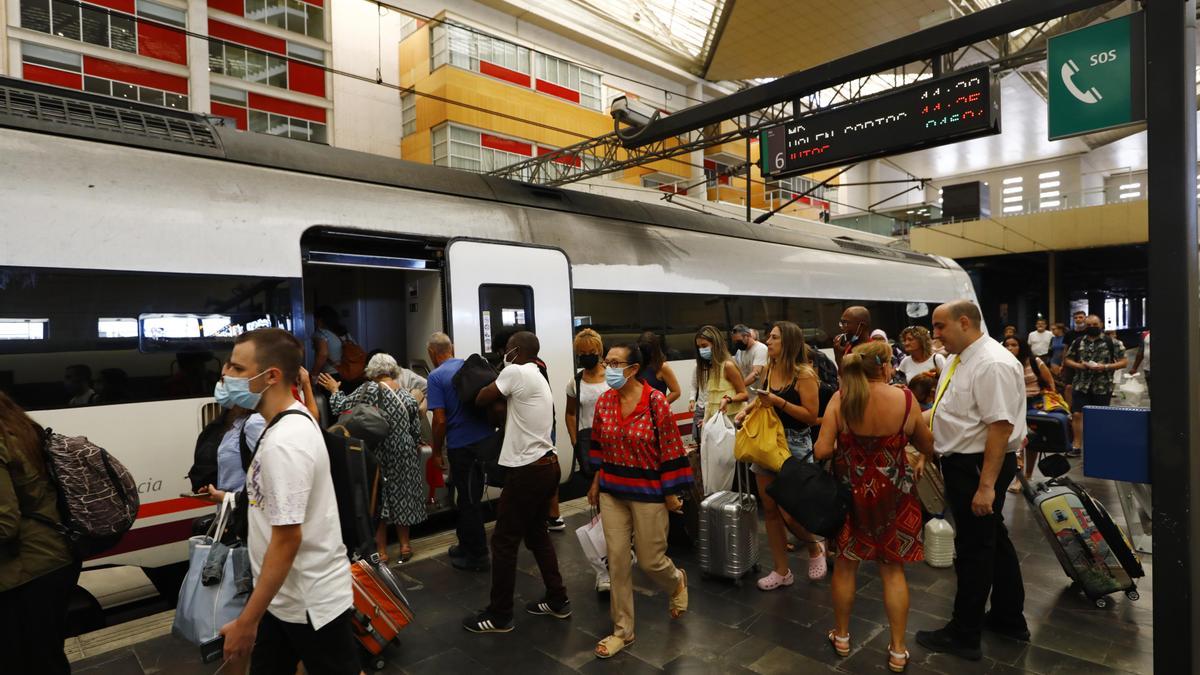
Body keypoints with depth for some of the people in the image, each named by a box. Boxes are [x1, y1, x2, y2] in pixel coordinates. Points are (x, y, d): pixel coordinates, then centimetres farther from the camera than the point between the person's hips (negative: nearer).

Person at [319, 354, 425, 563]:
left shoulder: (370, 389, -12)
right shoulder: (407, 394, 3)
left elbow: (342, 407, -8)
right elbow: (416, 432, 6)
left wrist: (334, 390, 9)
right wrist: (414, 448, 23)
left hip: (379, 455, -4)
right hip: (404, 456, 4)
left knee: (378, 499, 6)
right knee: (401, 496, 16)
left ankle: (381, 551, 12)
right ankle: (405, 544, 24)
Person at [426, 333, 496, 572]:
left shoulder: (436, 377, -8)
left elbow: (440, 420, -13)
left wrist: (437, 451, -1)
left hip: (462, 445, -6)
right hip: (487, 438, 6)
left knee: (469, 500, 7)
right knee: (469, 496, 20)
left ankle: (477, 556, 18)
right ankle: (466, 545, 34)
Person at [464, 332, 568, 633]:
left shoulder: (515, 372, -13)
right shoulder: (539, 379, 16)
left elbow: (481, 400, -6)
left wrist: (492, 382, 11)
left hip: (527, 470, -9)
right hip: (546, 465, 9)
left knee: (504, 541, 2)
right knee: (537, 535, 20)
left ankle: (499, 616, 13)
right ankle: (558, 600, 28)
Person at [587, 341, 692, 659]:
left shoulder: (656, 401, -17)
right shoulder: (603, 401, -2)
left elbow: (671, 449, -12)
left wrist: (672, 493, -8)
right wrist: (596, 483, 14)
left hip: (648, 493, -4)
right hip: (611, 492, 4)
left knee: (650, 560, 7)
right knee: (617, 561, 7)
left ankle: (677, 582, 44)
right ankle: (622, 631, 24)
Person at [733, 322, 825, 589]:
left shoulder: (804, 374, -14)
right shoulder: (768, 369, 4)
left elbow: (811, 416, -16)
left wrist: (779, 402, -23)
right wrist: (747, 409, 1)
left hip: (794, 446, -6)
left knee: (789, 513, -4)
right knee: (770, 509, 9)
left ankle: (815, 548, 29)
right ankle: (781, 572, 24)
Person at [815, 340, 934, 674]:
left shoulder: (840, 399, -14)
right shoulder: (905, 399, -12)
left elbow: (821, 451, -18)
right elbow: (929, 447, 1)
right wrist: (920, 462, 24)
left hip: (850, 492, 0)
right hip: (893, 494, 0)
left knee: (845, 566, 17)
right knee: (893, 570, 14)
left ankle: (841, 637, 34)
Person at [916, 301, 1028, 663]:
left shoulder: (992, 364, -22)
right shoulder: (962, 359, 8)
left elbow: (1000, 427, -26)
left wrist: (986, 485, -25)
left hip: (979, 466, -9)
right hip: (962, 461, 10)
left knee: (975, 548, 4)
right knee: (993, 540, 21)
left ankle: (963, 635, 19)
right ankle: (1009, 619, 39)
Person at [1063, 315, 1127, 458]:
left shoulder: (1110, 342, -1)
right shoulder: (1078, 342, 6)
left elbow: (1124, 361, -1)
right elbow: (1067, 360, 11)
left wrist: (1105, 367, -16)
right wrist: (1079, 365, -9)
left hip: (1102, 387, -1)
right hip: (1080, 385, 2)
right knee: (1077, 414, -4)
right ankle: (1076, 446, 3)